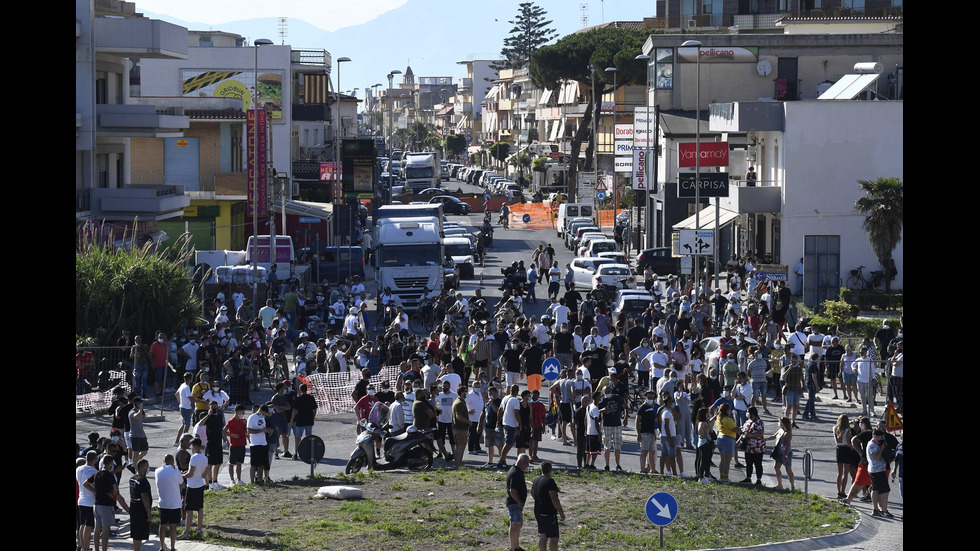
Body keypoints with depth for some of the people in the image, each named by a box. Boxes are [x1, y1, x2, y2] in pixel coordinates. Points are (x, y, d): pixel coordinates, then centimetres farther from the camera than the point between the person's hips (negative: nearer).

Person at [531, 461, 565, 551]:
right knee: (553, 537, -5)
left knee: (542, 536, 12)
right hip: (549, 513, -8)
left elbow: (533, 494, 27)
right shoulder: (549, 481, -17)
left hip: (538, 512, 8)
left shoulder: (536, 481, 9)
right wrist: (561, 512, -15)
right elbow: (554, 499, -21)